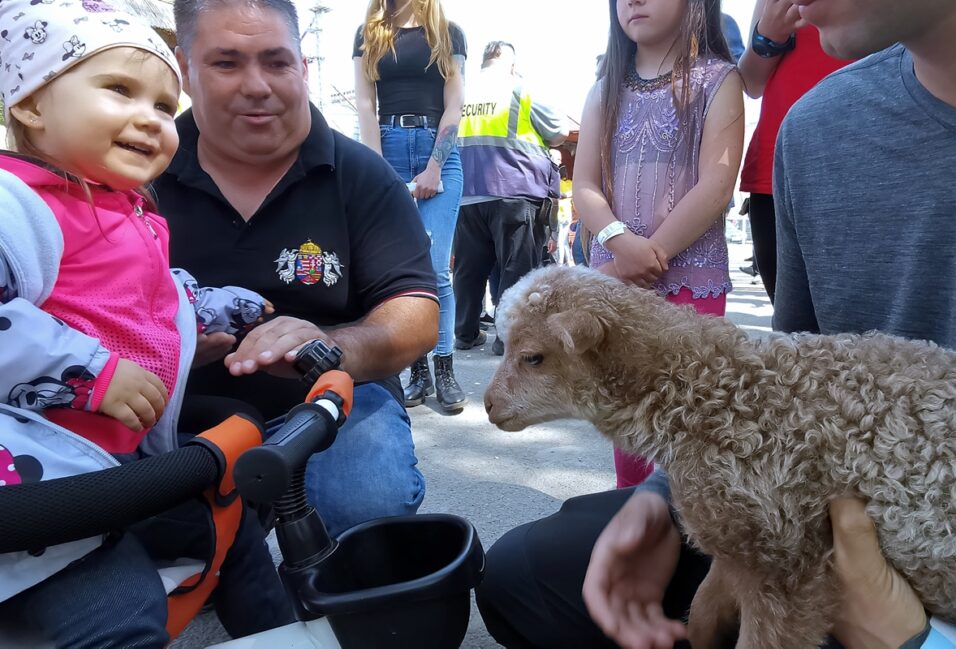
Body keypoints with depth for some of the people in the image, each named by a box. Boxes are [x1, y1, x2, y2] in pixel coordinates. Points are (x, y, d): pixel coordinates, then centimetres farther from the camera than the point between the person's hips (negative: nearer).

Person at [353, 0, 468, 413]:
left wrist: (433, 170, -8)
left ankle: (445, 369, 1)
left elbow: (453, 105, 3)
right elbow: (365, 105, 5)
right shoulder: (368, 35, 14)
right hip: (387, 152, 2)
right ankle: (418, 370, 6)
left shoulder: (449, 33, 11)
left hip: (438, 152, -1)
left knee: (434, 268, -8)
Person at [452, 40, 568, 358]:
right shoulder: (520, 90, 0)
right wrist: (536, 143, 23)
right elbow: (560, 133, 4)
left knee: (469, 268, 10)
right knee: (517, 269, 1)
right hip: (515, 191, -4)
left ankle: (465, 333, 16)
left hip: (467, 195, 4)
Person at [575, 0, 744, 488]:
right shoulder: (606, 90, 13)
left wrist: (651, 254, -14)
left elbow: (716, 186, -9)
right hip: (614, 278, 4)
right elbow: (584, 186, 4)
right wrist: (621, 242, -15)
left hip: (690, 279, -4)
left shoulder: (717, 79, 1)